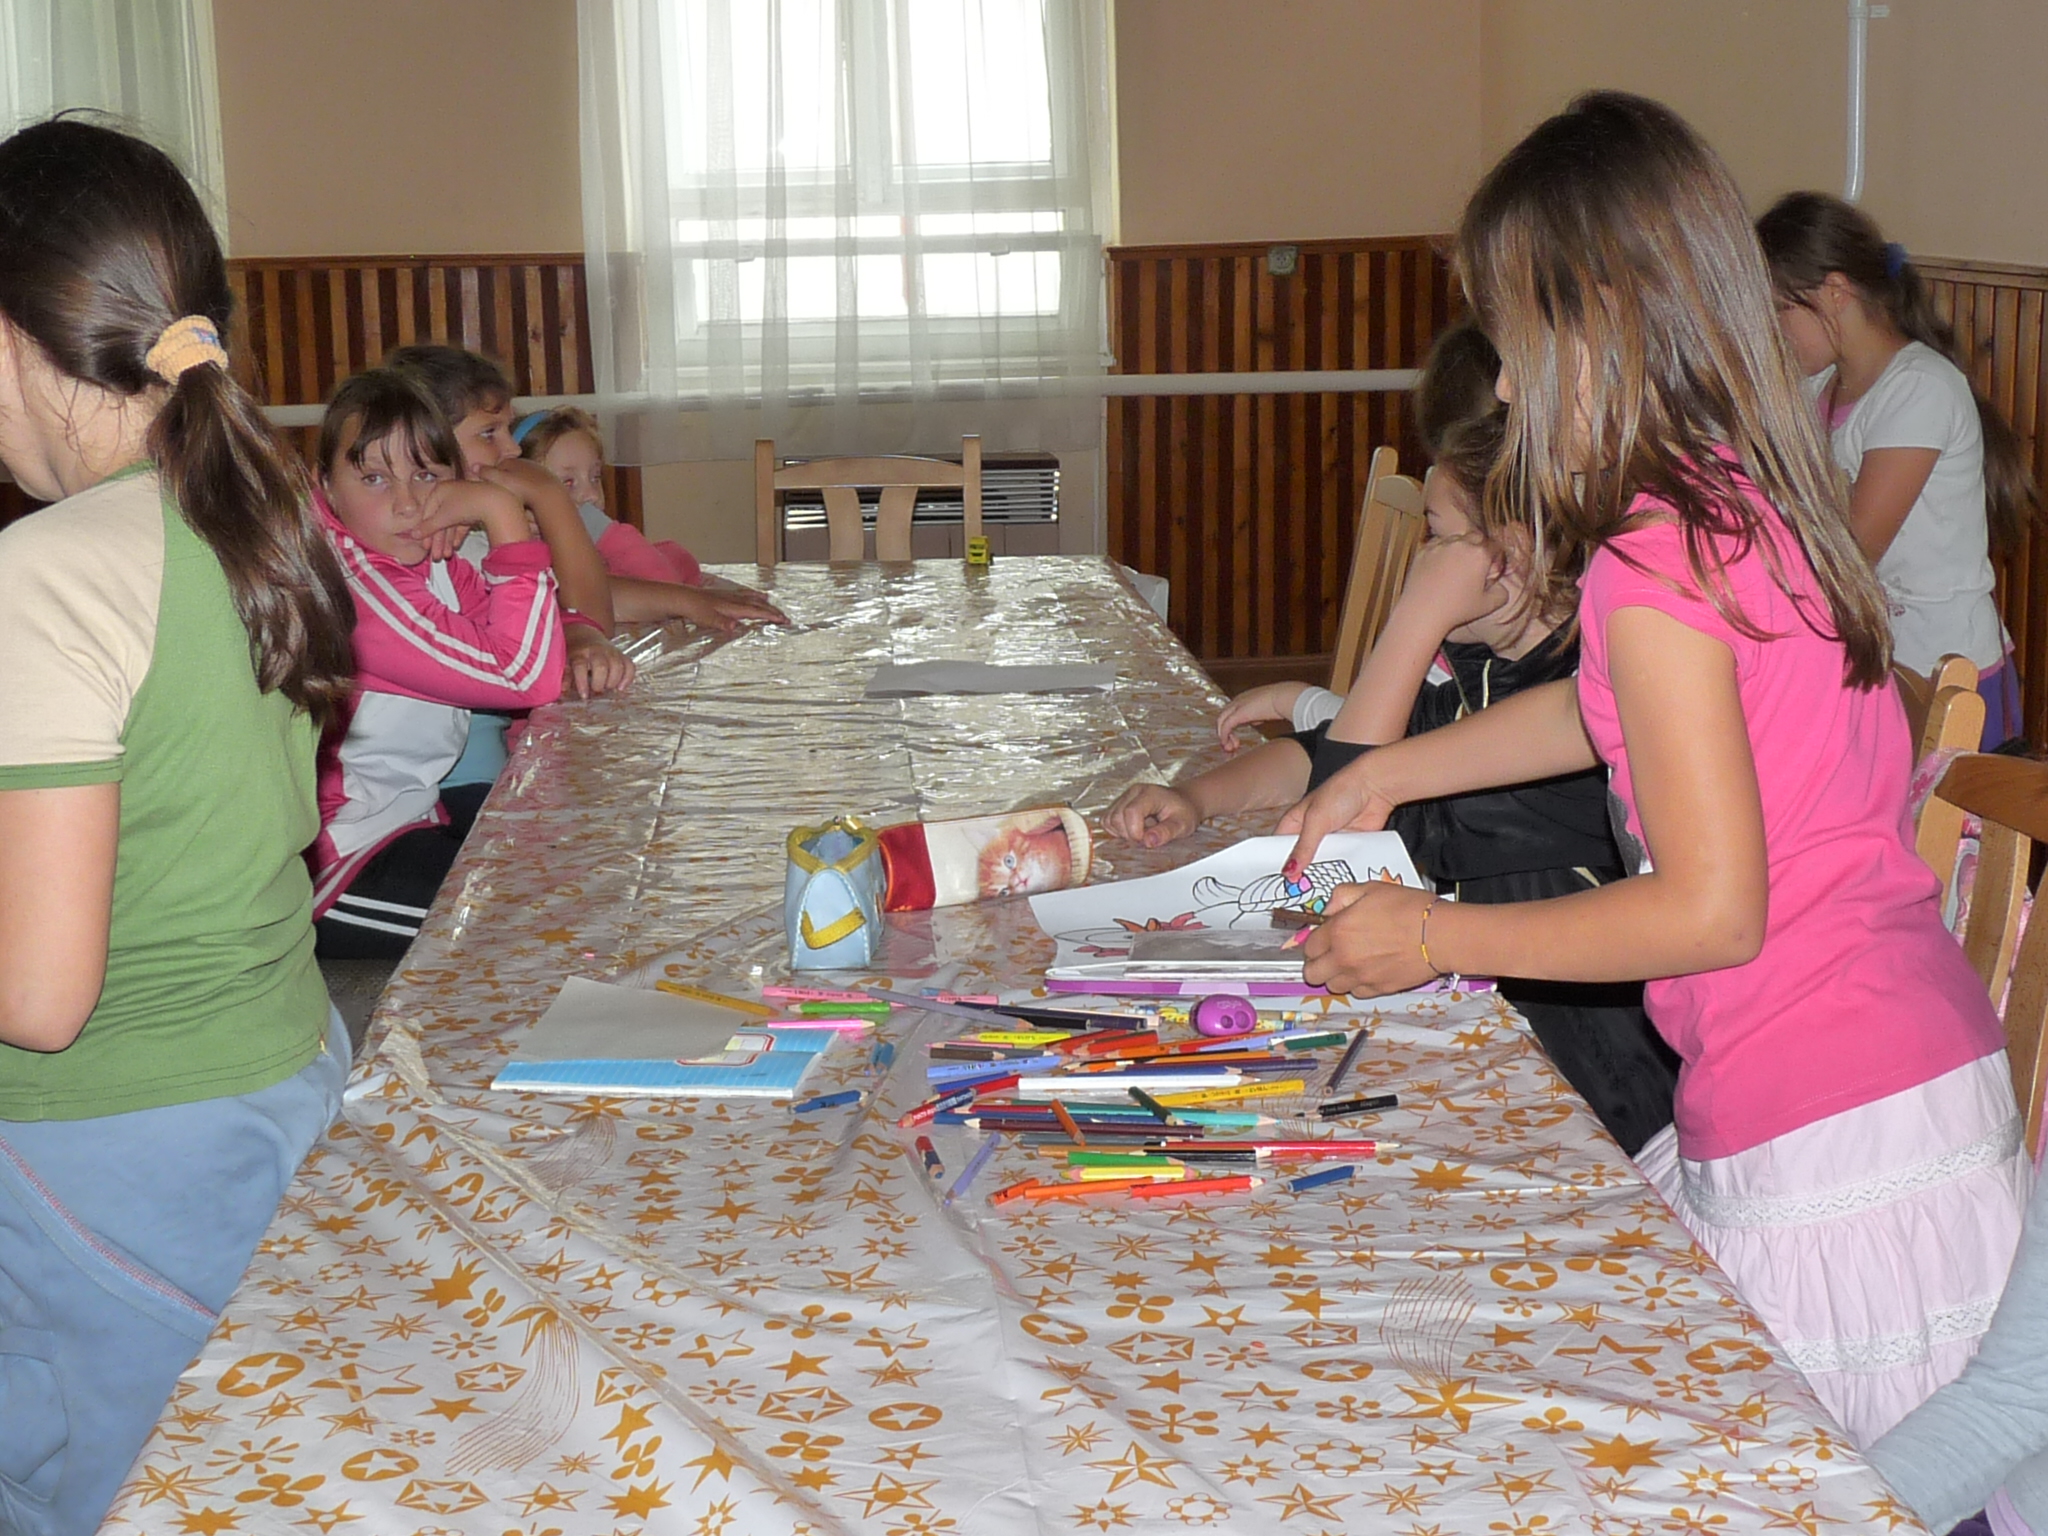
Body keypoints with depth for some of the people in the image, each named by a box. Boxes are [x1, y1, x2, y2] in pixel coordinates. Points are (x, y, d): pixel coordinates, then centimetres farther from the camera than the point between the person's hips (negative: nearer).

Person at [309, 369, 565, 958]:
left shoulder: (423, 556, 2)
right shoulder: (344, 578, -26)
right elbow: (524, 677, -28)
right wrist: (504, 513, -27)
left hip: (408, 808, 10)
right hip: (338, 862, -10)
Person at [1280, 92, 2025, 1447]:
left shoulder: (1660, 558, -19)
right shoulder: (1764, 496, 8)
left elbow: (1713, 908, -19)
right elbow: (1613, 713, 26)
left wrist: (1437, 940, -8)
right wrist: (1386, 773, 29)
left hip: (1828, 1166, -8)